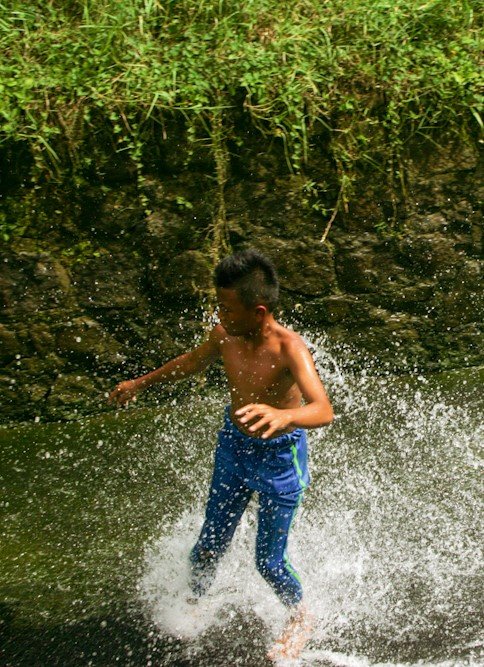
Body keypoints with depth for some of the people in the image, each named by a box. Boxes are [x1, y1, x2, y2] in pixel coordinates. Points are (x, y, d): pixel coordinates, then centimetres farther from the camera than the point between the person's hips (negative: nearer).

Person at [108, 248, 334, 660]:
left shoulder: (289, 348, -32)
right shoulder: (225, 334, -13)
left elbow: (323, 411, -46)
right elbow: (196, 361, 11)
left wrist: (282, 415, -67)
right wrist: (142, 383, 19)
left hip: (280, 457, -5)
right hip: (233, 445, 5)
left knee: (268, 560, 7)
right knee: (210, 546, 16)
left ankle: (301, 620, 37)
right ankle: (195, 602, 47)